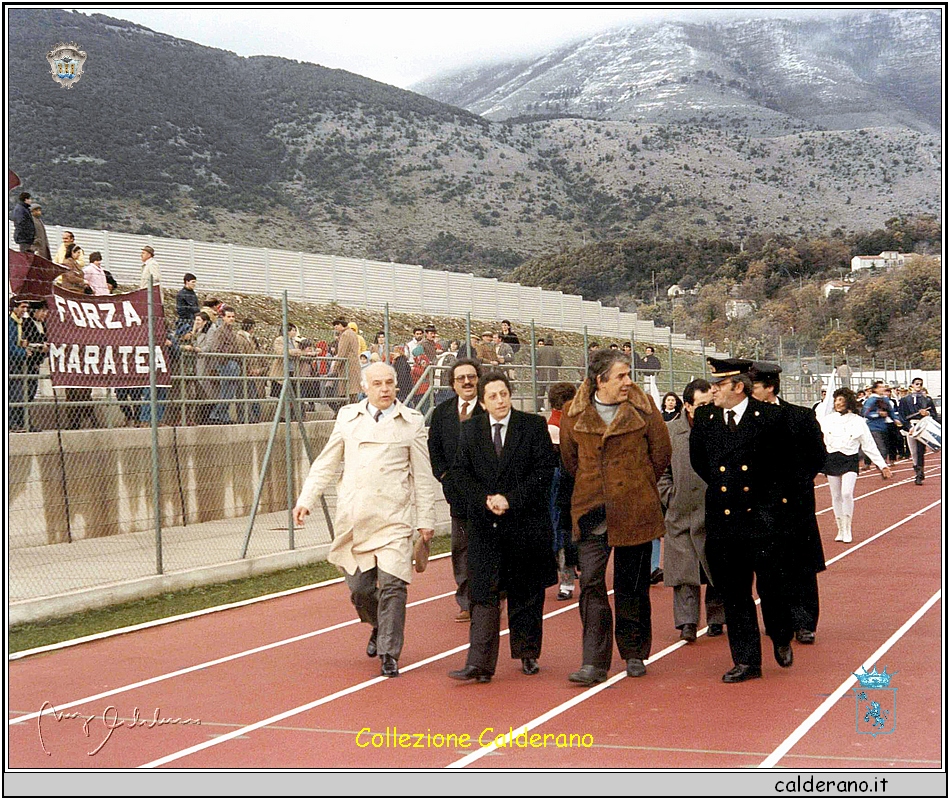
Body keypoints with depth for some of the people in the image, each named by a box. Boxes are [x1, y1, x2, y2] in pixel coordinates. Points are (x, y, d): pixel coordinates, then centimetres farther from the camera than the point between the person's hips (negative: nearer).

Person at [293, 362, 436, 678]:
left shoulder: (412, 422, 4)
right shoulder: (348, 417, 9)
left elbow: (422, 475, 6)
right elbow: (325, 464, 14)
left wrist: (425, 519, 5)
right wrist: (305, 499, 7)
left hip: (394, 520, -2)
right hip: (353, 519, 2)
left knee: (392, 586, -10)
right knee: (359, 587, 6)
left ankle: (389, 654, 1)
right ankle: (378, 627, 36)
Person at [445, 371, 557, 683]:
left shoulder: (533, 425, -1)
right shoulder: (471, 429, 7)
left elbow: (544, 470, -7)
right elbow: (459, 472, 4)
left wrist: (510, 500, -14)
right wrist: (486, 500, -12)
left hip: (526, 521, -1)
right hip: (484, 525, 1)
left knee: (526, 593, 9)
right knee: (484, 593, -4)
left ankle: (527, 654, 25)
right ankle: (479, 664, -8)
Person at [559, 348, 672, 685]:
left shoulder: (642, 407, -2)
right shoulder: (575, 413, 0)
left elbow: (661, 454, 6)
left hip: (635, 510, 0)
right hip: (592, 511, 0)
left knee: (633, 586, 9)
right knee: (591, 583, -8)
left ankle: (634, 654, 24)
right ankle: (594, 663, -7)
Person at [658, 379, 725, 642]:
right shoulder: (670, 431, 3)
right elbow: (662, 471, 9)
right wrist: (671, 499, 1)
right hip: (682, 513, 1)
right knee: (684, 568, -2)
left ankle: (715, 618, 21)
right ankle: (687, 621, 0)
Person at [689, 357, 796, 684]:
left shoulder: (769, 417, -6)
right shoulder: (704, 418, 4)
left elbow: (787, 455, 9)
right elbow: (698, 460, 20)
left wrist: (768, 485, 10)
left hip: (763, 516, -3)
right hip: (722, 519, 3)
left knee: (771, 584, -3)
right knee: (734, 593, 5)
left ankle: (781, 639, 26)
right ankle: (746, 661, 13)